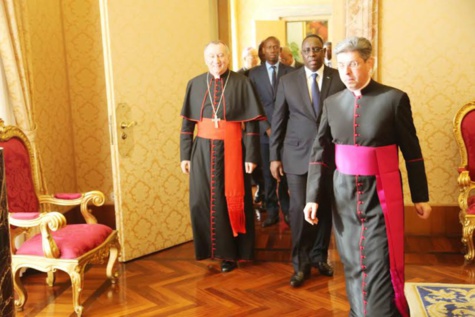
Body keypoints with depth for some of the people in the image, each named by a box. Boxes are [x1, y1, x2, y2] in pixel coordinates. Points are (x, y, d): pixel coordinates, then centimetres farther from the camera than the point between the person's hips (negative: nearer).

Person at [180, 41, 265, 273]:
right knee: (202, 200, 5)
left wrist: (251, 155, -9)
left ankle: (230, 253, 19)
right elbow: (187, 123, 6)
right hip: (203, 150, 3)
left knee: (232, 200, 6)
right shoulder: (195, 84, 3)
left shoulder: (241, 83, -4)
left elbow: (252, 122, -5)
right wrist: (185, 155, 3)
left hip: (231, 149, -2)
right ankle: (210, 247, 25)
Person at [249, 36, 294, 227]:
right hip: (265, 131, 1)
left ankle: (287, 210, 17)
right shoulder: (254, 73, 6)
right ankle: (271, 211, 14)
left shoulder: (290, 72, 4)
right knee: (268, 173, 4)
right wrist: (266, 128, -8)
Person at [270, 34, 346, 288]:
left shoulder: (340, 79, 1)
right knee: (299, 209, -2)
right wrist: (274, 156, 3)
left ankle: (319, 255, 28)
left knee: (325, 208, 8)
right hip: (297, 155, 0)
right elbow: (278, 121, 5)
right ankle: (300, 263, 12)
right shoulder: (287, 81, 4)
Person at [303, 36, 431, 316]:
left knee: (380, 267, -3)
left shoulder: (394, 99, -6)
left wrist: (420, 196, 1)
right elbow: (320, 152, 5)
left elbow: (412, 151, -2)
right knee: (353, 264, 14)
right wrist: (313, 197, 0)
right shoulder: (332, 103, 4)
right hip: (345, 193, 4)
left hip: (381, 194, -4)